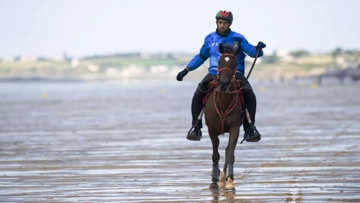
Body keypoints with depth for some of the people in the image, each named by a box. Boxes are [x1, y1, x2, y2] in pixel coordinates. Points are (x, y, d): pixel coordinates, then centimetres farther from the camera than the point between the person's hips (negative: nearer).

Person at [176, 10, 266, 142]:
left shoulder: (238, 39, 3)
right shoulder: (210, 39, 11)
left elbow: (252, 52, -2)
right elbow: (201, 57, 22)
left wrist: (258, 48, -25)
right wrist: (186, 70, 18)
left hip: (234, 73, -2)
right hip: (214, 73, 2)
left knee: (250, 95, -26)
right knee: (197, 95, -22)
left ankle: (249, 129, -14)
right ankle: (196, 128, -6)